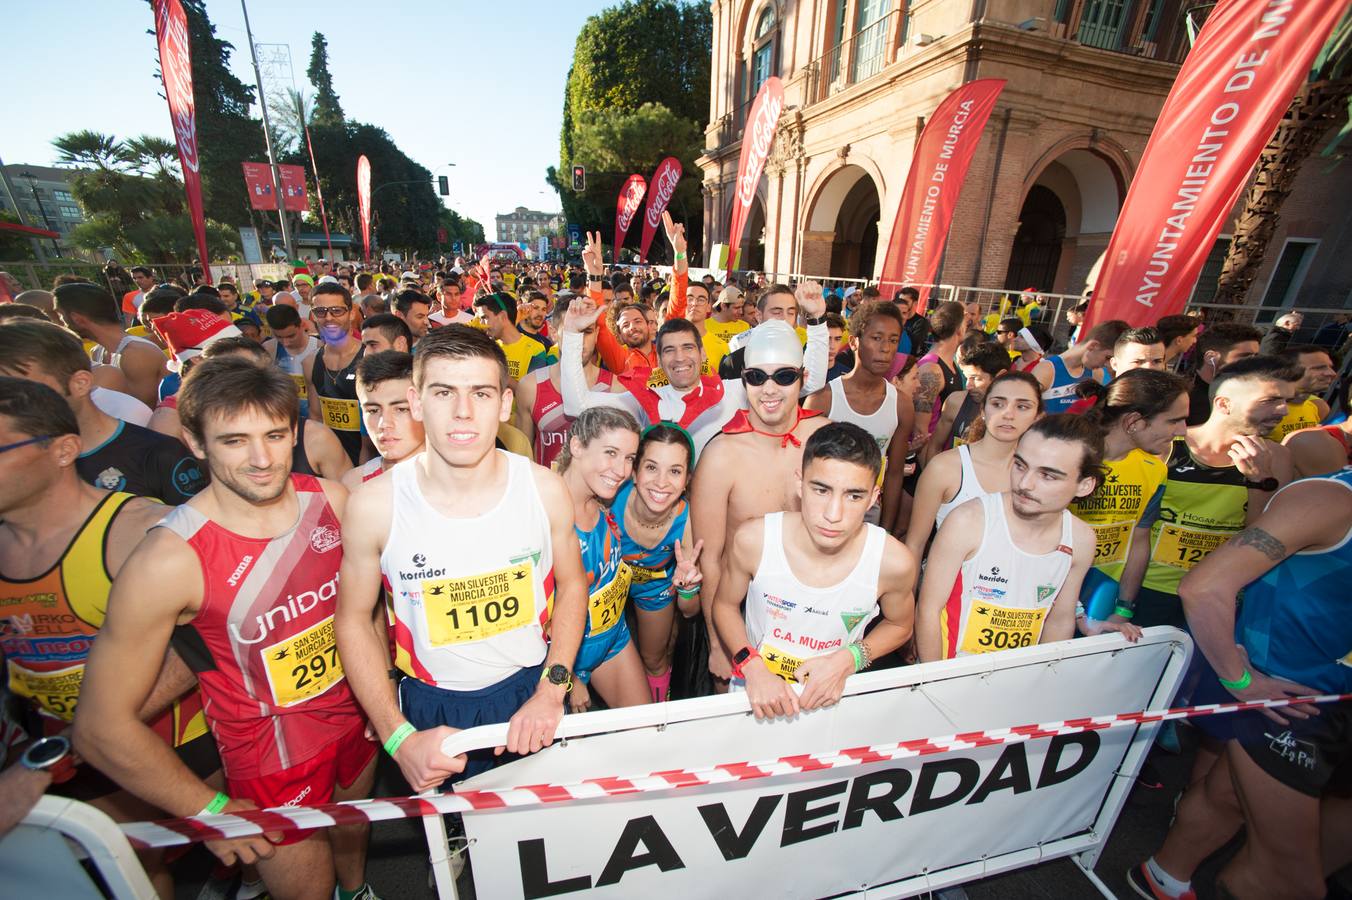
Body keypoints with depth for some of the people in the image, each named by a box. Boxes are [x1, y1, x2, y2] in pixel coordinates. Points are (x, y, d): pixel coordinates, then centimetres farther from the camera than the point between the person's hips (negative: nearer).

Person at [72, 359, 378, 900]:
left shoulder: (330, 499, -14)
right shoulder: (170, 559, -26)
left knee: (353, 830, 31)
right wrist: (212, 812, -11)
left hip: (356, 719, 5)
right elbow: (102, 726, -17)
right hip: (271, 758, -4)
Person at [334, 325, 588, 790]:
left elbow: (572, 586, -2)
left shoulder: (545, 488, -17)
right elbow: (354, 620, -5)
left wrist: (551, 692, -9)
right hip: (430, 708, 0)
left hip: (531, 694, 1)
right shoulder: (373, 503, -18)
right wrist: (399, 737, -10)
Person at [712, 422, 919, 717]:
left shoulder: (895, 562, -20)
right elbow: (725, 605, -3)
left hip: (832, 694, 2)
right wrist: (752, 667, -17)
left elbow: (900, 626, 2)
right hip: (755, 683, -1)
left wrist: (849, 659, -13)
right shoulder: (752, 540, -22)